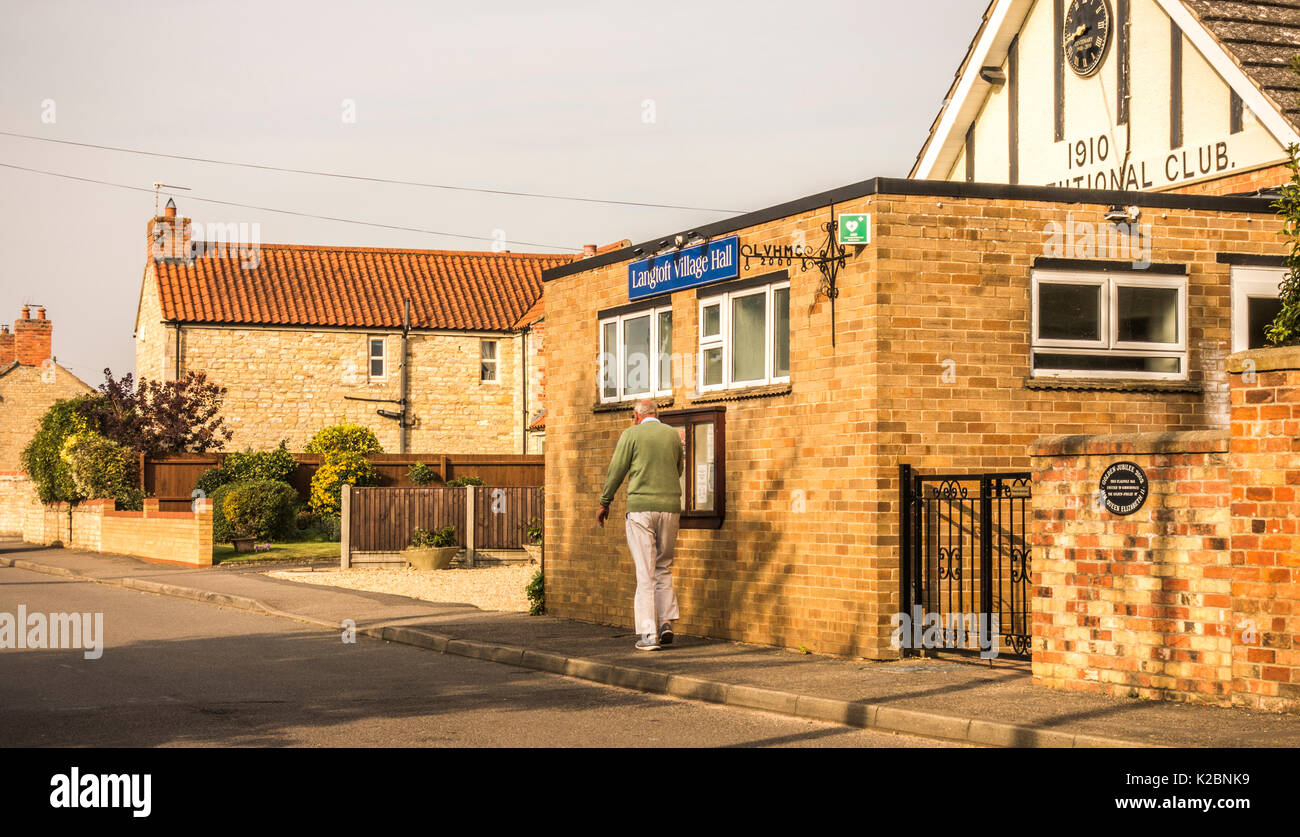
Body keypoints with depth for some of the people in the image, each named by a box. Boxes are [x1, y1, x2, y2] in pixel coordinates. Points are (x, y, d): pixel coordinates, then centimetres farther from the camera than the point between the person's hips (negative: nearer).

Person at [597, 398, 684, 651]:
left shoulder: (632, 434, -2)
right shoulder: (673, 435, 9)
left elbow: (616, 472, 0)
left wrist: (604, 503, 11)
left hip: (641, 508, -3)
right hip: (670, 507, 3)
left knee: (645, 572, -2)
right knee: (663, 567, 17)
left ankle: (649, 633, -4)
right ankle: (667, 623, 7)